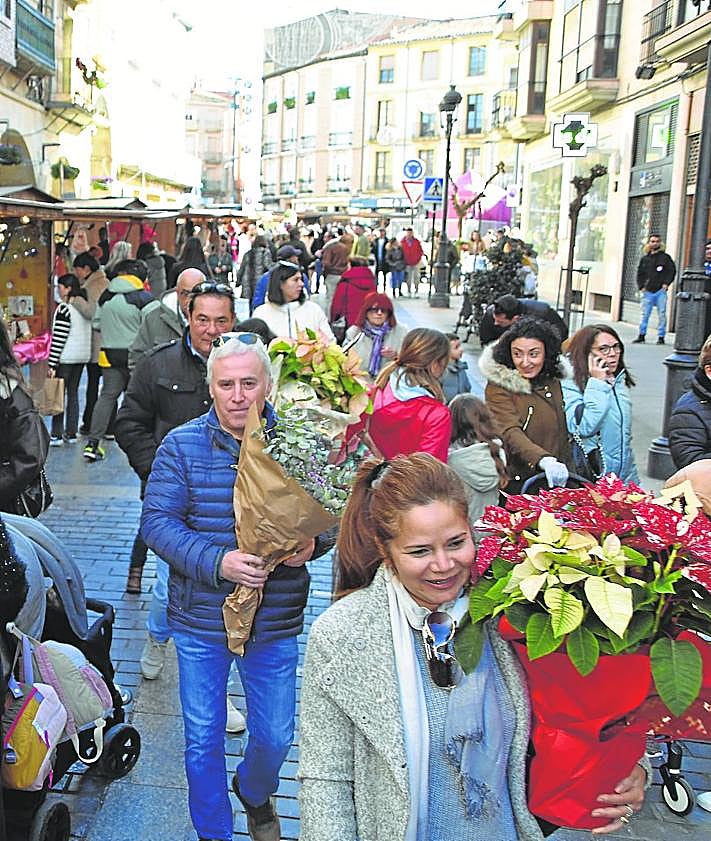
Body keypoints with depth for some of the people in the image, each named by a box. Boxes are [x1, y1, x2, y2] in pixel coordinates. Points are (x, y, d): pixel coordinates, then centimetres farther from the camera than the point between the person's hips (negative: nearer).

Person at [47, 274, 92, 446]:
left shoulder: (64, 309, -15)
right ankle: (71, 433, 15)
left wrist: (51, 364, -15)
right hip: (83, 356, 7)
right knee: (73, 393, 13)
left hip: (66, 357, -7)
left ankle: (56, 435, 0)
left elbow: (58, 338, -17)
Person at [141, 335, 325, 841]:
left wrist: (311, 543, -21)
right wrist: (217, 562, -25)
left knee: (276, 736, 16)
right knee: (203, 738, 14)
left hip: (276, 623, 1)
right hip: (201, 621, -1)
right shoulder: (182, 445, -6)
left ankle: (254, 793, 51)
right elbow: (157, 521, -11)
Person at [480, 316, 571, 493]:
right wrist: (544, 460, -41)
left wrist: (564, 470, 14)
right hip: (515, 484, -5)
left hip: (554, 481, 6)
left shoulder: (553, 381, 6)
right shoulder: (498, 387, -14)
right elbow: (511, 434, -26)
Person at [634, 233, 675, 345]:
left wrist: (666, 283, -6)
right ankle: (641, 336, 11)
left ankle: (661, 337, 4)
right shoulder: (644, 258, 11)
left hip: (661, 291, -2)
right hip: (647, 291, 2)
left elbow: (672, 271, 4)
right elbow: (640, 273, 15)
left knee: (661, 315, -1)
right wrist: (641, 286, 4)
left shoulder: (665, 257, 4)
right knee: (645, 314, 4)